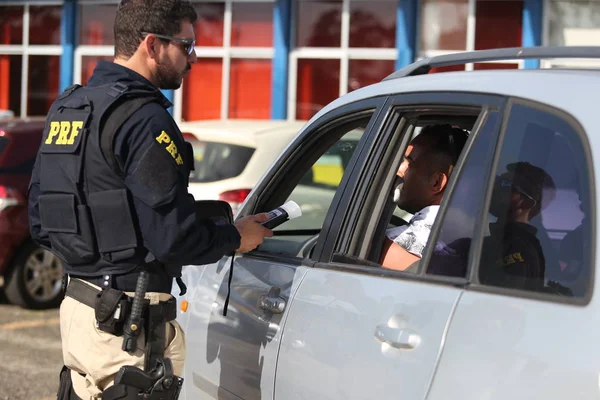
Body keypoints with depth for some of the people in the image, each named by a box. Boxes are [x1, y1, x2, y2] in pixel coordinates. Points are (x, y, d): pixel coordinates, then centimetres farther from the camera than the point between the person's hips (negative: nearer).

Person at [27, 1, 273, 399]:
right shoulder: (144, 117, -17)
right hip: (129, 321, -9)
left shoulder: (65, 108, 12)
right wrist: (235, 237, -3)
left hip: (77, 305, 9)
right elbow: (173, 237, -21)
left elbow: (41, 222, 16)